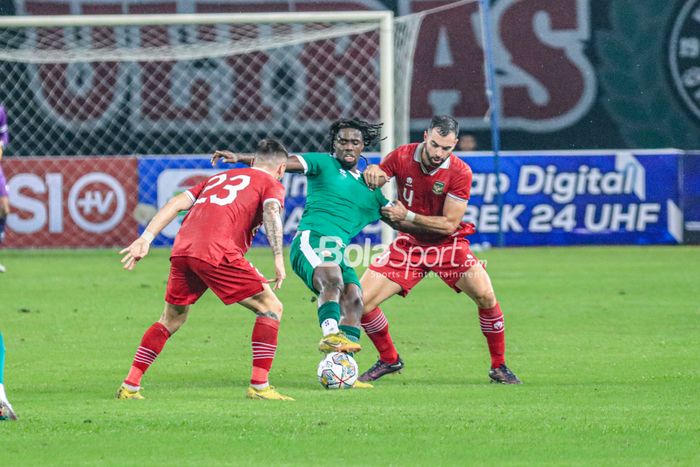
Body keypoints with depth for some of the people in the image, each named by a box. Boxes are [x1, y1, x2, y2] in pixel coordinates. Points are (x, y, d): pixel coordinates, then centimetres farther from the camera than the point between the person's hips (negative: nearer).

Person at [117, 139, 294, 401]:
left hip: (181, 250, 6)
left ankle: (129, 387, 21)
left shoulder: (219, 178, 33)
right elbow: (271, 211, -7)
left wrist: (145, 239, 16)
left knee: (171, 320, 24)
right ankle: (259, 387, -2)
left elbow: (178, 203, 22)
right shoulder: (272, 184, 16)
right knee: (271, 308, 6)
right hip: (217, 252, -6)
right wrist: (278, 258, -14)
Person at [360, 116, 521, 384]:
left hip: (447, 245, -2)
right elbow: (369, 190, -2)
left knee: (485, 296, -21)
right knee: (361, 301, -9)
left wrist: (408, 217, -25)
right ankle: (389, 360, 15)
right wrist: (372, 173, -26)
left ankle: (499, 367, -2)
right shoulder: (401, 157, -12)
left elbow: (450, 224, -19)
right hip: (408, 245, 2)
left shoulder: (459, 173, -19)